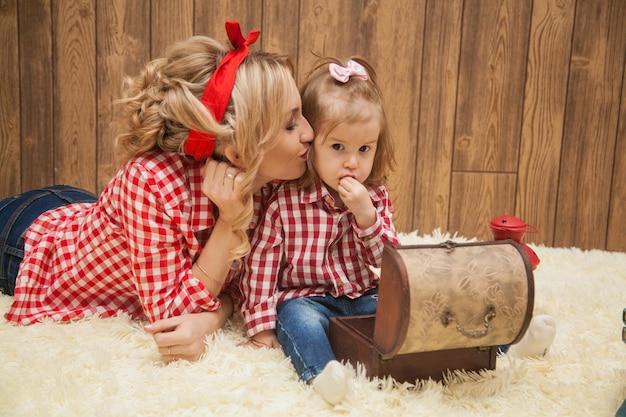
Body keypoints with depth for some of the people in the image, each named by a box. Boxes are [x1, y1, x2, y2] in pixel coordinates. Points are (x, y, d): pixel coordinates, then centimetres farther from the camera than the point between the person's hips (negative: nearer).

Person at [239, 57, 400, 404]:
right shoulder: (284, 202, -10)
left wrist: (366, 214, -20)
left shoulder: (375, 197, 1)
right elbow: (260, 264, -7)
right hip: (306, 297, -4)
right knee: (298, 319, -33)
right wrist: (262, 326, -10)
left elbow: (389, 260, -3)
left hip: (363, 296, 5)